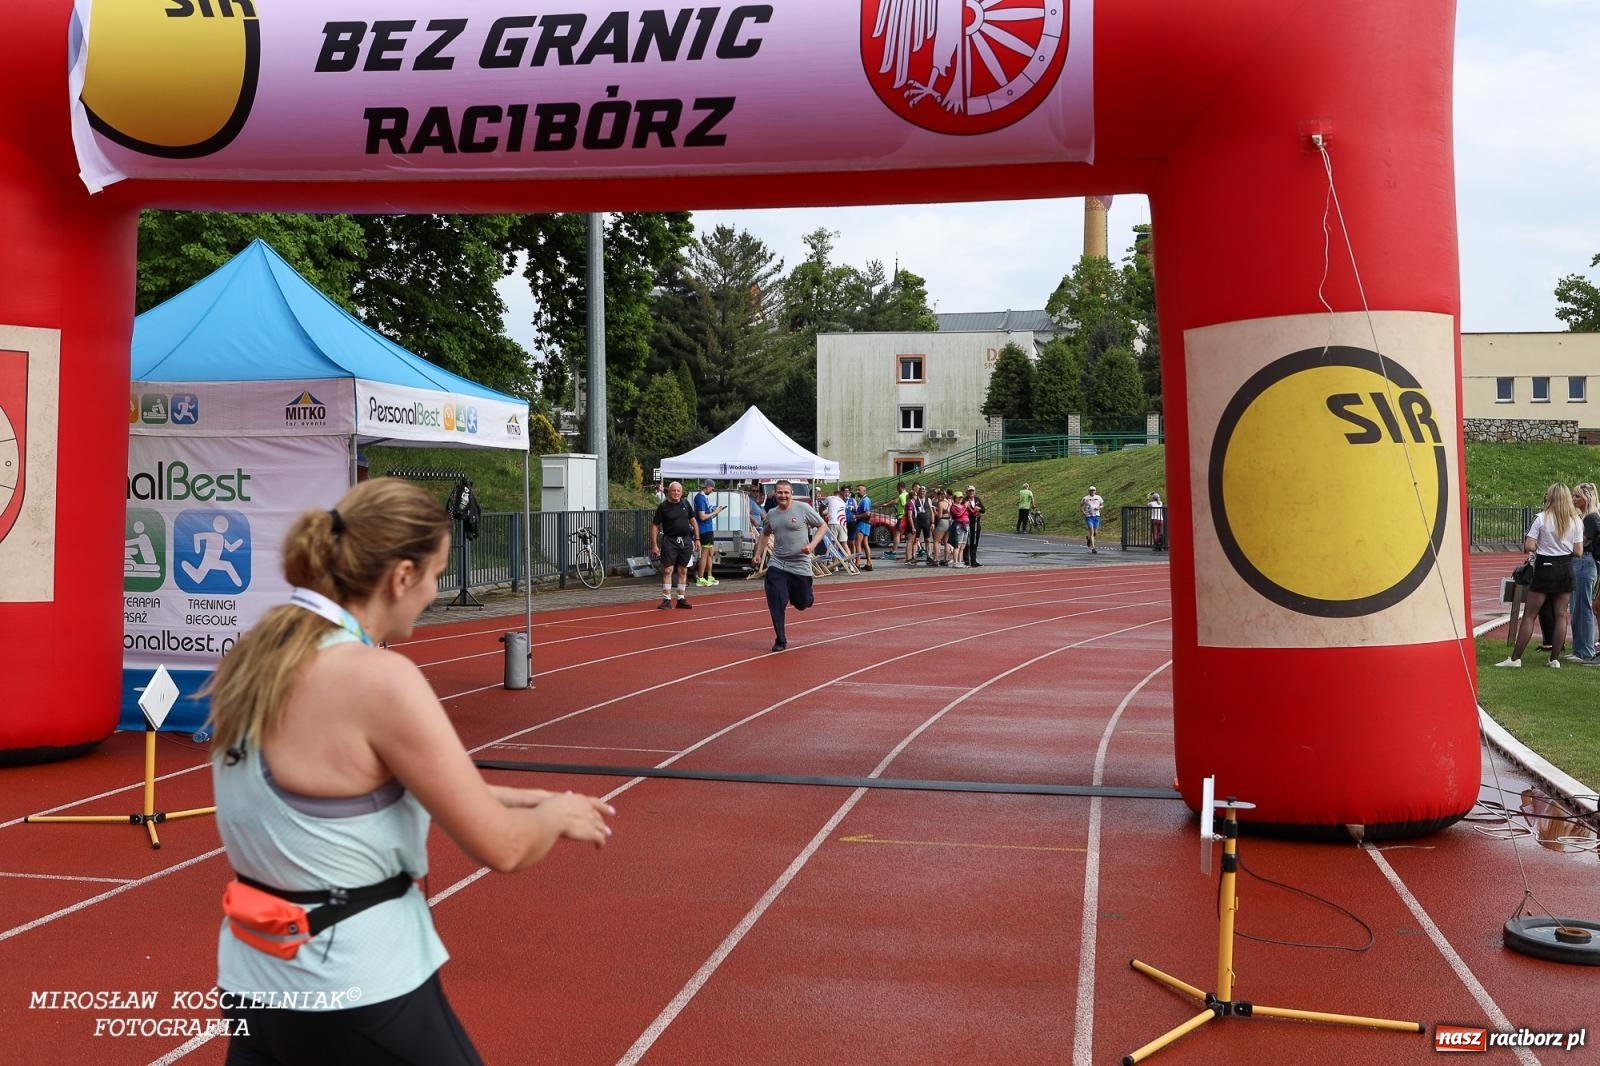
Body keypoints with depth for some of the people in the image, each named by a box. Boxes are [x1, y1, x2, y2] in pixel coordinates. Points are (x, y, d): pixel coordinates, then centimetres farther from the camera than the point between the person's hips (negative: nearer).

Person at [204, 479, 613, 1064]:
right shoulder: (379, 679, -24)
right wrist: (556, 815, 1)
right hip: (357, 993, -7)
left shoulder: (255, 656, 0)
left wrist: (492, 796, 11)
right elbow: (499, 848, -20)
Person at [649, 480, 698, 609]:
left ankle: (681, 599, 15)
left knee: (683, 571, 8)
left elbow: (692, 520, 15)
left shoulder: (685, 503, 7)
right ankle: (667, 599, -2)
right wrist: (654, 545, -9)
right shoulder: (663, 506, -5)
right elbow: (655, 526, -3)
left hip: (686, 541, 4)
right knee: (668, 570, -7)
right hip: (669, 541, -4)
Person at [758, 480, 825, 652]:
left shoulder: (803, 508, -8)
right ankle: (780, 640, 3)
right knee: (776, 603, -10)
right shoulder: (771, 514, 6)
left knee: (802, 604, 7)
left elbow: (823, 526, -2)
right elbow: (766, 534, 26)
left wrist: (812, 545, -16)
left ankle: (806, 598, 46)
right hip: (777, 565, 3)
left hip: (800, 565, -2)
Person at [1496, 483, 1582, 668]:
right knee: (1561, 614, 9)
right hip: (1566, 569, 3)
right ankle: (1555, 658, 10)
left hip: (1545, 568, -3)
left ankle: (1515, 657, -1)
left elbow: (1528, 546, -15)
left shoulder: (1541, 518, -10)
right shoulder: (1576, 521, 0)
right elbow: (1578, 551, 0)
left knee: (1529, 614, 0)